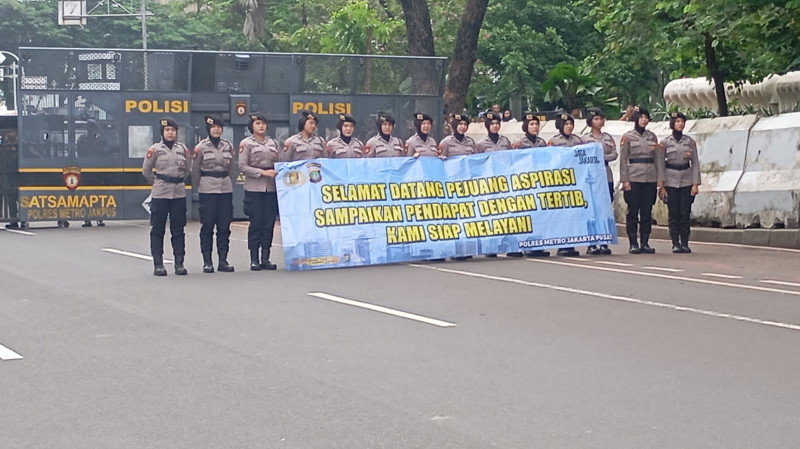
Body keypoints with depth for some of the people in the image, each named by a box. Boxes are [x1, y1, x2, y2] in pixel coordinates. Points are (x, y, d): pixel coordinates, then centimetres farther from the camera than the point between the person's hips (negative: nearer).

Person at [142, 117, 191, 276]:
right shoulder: (154, 149, -1)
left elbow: (188, 169, 18)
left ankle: (179, 263, 9)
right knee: (158, 230, -1)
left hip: (179, 194, 2)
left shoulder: (183, 149, 8)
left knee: (178, 230, 5)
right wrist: (158, 183, 10)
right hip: (160, 195, -2)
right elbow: (146, 171, 7)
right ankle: (158, 264, 4)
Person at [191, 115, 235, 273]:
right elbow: (195, 170, 4)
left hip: (225, 188, 3)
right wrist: (198, 185, 9)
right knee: (207, 225, -2)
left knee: (224, 226, 4)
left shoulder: (228, 146, 9)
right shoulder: (201, 147, -2)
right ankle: (207, 262, 2)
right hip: (207, 190, -3)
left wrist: (225, 181, 13)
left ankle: (223, 260, 10)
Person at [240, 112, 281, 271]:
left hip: (271, 188, 4)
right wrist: (262, 172, -13)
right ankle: (254, 259, 2)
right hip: (254, 188, -4)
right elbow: (242, 167, -5)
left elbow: (279, 163, 18)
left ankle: (266, 258, 9)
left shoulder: (273, 143, 13)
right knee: (256, 223, -4)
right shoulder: (246, 143, 1)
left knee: (269, 223, 2)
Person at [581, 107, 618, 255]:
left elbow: (614, 154, 4)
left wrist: (602, 157, -10)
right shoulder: (585, 138, 3)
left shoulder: (608, 137, 14)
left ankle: (604, 244, 6)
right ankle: (591, 245, -3)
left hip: (607, 176, 4)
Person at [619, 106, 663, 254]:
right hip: (634, 179, -4)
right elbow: (623, 160, -1)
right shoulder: (627, 137, 1)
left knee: (647, 211, 4)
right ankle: (633, 244, 2)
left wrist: (660, 178, 6)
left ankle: (645, 243, 9)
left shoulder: (652, 137, 13)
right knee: (633, 211, -2)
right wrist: (625, 180, -9)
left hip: (650, 178, 4)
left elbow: (658, 158, 14)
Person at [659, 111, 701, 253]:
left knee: (685, 213, -1)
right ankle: (675, 244, 2)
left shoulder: (690, 142, 7)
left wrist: (696, 183, -2)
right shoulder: (665, 142, 2)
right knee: (674, 214, -2)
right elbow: (660, 164, 2)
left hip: (686, 181, 1)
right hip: (671, 182, -1)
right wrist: (661, 185, -4)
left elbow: (695, 163, 6)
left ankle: (685, 243, 4)